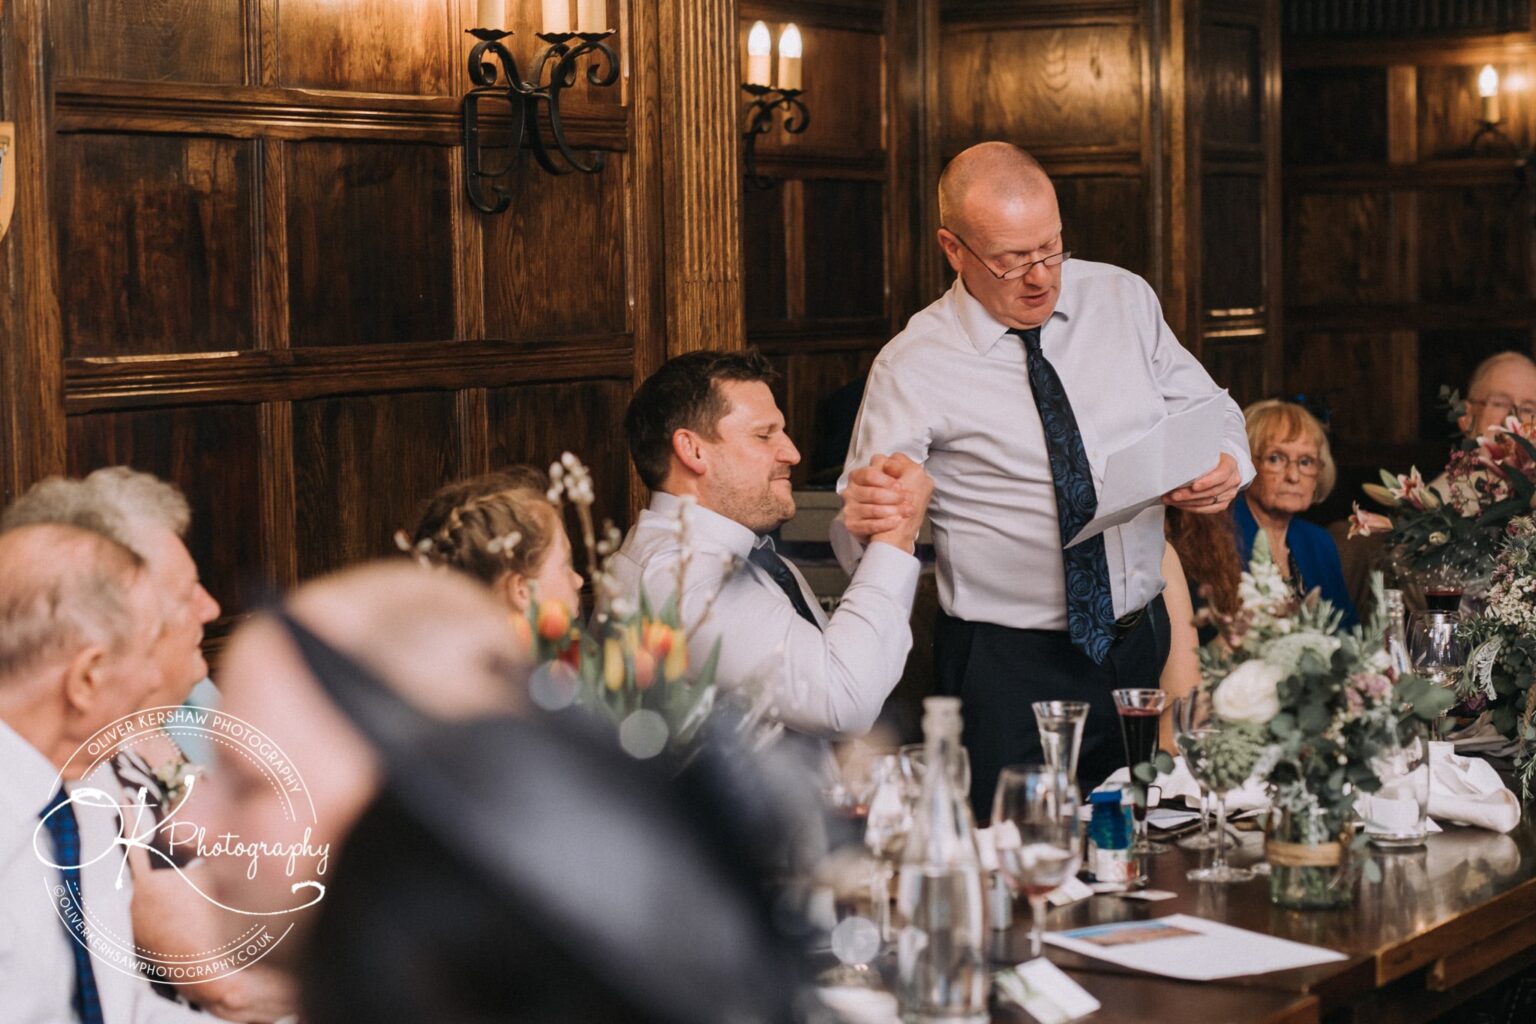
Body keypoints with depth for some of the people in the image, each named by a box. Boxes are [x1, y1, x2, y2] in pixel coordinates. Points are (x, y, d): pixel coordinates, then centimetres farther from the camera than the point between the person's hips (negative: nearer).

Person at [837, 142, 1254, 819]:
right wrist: (864, 519, -33)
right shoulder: (912, 368, -8)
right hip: (1008, 670, -4)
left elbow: (1209, 414, 13)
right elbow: (866, 527, -9)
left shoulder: (1124, 300, 5)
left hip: (1142, 642, 4)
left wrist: (1225, 466, -11)